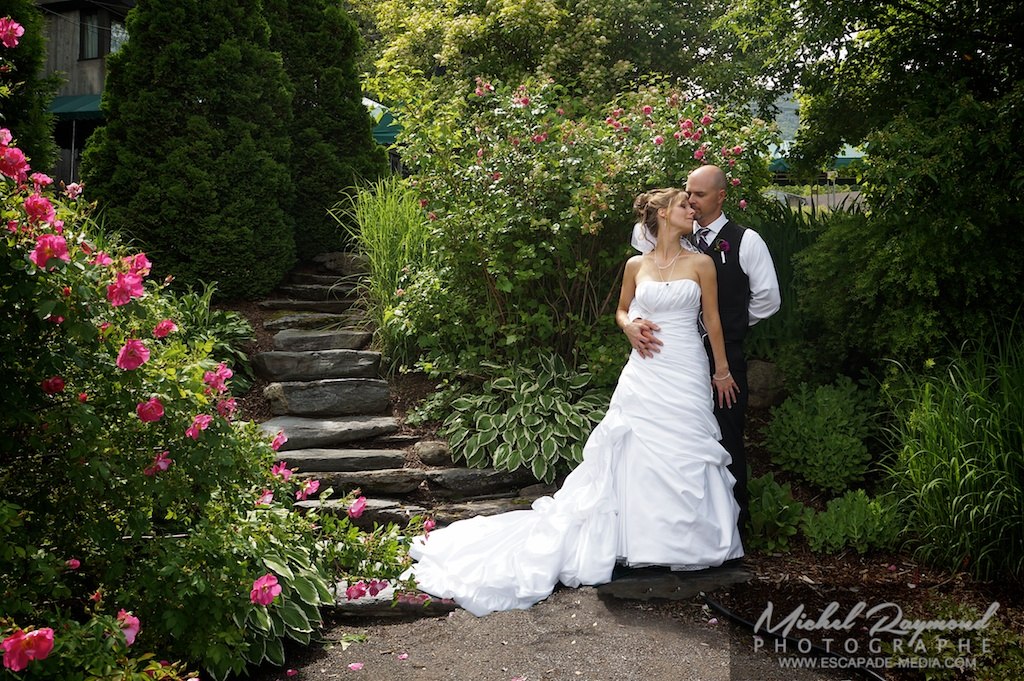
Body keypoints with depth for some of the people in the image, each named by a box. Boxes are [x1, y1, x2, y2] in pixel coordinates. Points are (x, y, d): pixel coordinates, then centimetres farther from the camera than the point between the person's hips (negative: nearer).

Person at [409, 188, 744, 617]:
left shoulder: (700, 264, 3)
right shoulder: (636, 266, 6)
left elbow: (712, 320, 5)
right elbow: (621, 311, 19)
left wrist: (723, 372, 7)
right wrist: (631, 327, -4)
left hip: (687, 374, 0)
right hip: (644, 373, 1)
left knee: (684, 456, 2)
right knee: (636, 455, 1)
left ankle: (684, 540, 16)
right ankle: (638, 538, 11)